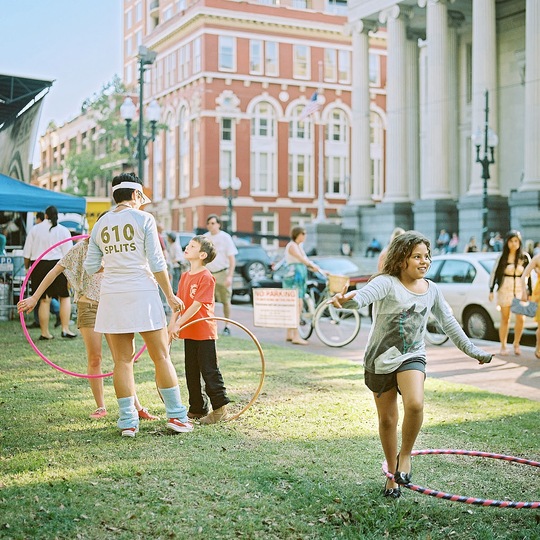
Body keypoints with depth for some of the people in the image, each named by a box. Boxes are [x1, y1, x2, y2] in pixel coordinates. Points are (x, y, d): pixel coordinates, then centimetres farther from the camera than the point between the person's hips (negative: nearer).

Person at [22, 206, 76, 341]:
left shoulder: (34, 229, 6)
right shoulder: (63, 231, 2)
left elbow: (27, 253, 5)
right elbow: (68, 255, -2)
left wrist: (27, 268, 16)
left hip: (38, 266, 2)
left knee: (44, 300, 6)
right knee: (65, 297, 7)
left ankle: (45, 332, 9)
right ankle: (65, 329, -1)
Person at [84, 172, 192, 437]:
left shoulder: (100, 224, 9)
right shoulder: (143, 219, -3)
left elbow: (90, 266, 10)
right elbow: (157, 263, -7)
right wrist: (170, 295, 0)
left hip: (111, 296, 4)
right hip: (142, 293, -4)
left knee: (122, 361, 8)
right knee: (161, 357, 6)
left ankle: (127, 421, 10)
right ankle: (176, 415, 10)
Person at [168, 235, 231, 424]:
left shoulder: (206, 277, -16)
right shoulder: (185, 276, 10)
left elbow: (197, 305, -21)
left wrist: (178, 324, -22)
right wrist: (172, 323, -1)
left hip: (204, 332, -8)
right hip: (189, 332, 8)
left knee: (209, 371, -3)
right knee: (192, 372, 13)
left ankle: (220, 408, 6)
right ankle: (197, 409, 24)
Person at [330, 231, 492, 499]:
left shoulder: (432, 290, 3)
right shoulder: (387, 283, -14)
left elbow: (448, 323, 17)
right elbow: (365, 294, -36)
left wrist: (472, 350, 23)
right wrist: (348, 299, -59)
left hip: (412, 357, 2)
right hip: (380, 359, -2)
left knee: (415, 404, -26)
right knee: (387, 420, 8)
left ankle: (405, 454, 0)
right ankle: (392, 474, 29)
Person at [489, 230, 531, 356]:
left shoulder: (525, 257, 2)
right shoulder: (502, 256, 0)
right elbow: (494, 273, 4)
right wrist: (491, 290, 0)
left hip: (520, 290, 1)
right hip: (504, 289, -1)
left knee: (521, 318, -10)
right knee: (505, 319, 4)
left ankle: (516, 344, 10)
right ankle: (503, 347, 15)